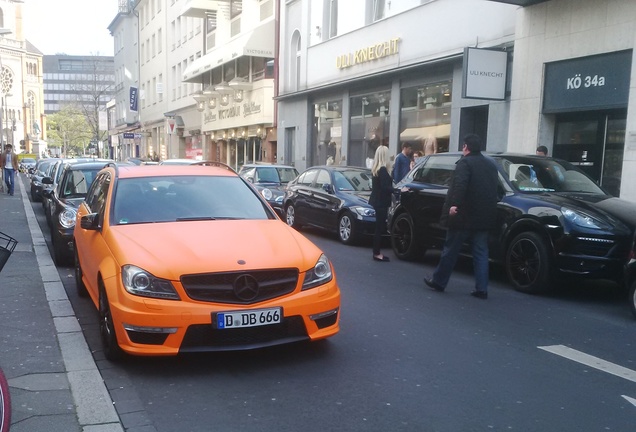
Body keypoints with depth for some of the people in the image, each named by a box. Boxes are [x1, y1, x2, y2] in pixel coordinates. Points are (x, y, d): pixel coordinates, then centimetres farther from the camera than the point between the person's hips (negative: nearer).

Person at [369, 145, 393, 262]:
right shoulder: (383, 170, -17)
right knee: (380, 227, -3)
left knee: (379, 227, 14)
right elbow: (386, 188, -21)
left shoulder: (376, 169, 11)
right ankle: (377, 253, 2)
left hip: (376, 201, 9)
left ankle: (377, 251, 20)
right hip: (381, 203, -9)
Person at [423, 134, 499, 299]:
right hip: (484, 217, 6)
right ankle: (481, 288, 7)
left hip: (464, 216, -6)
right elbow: (495, 188, 19)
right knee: (481, 253, 8)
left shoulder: (465, 163, -9)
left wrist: (454, 204, -28)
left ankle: (438, 281, 15)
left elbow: (460, 185, -24)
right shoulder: (491, 164, 15)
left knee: (450, 250, 5)